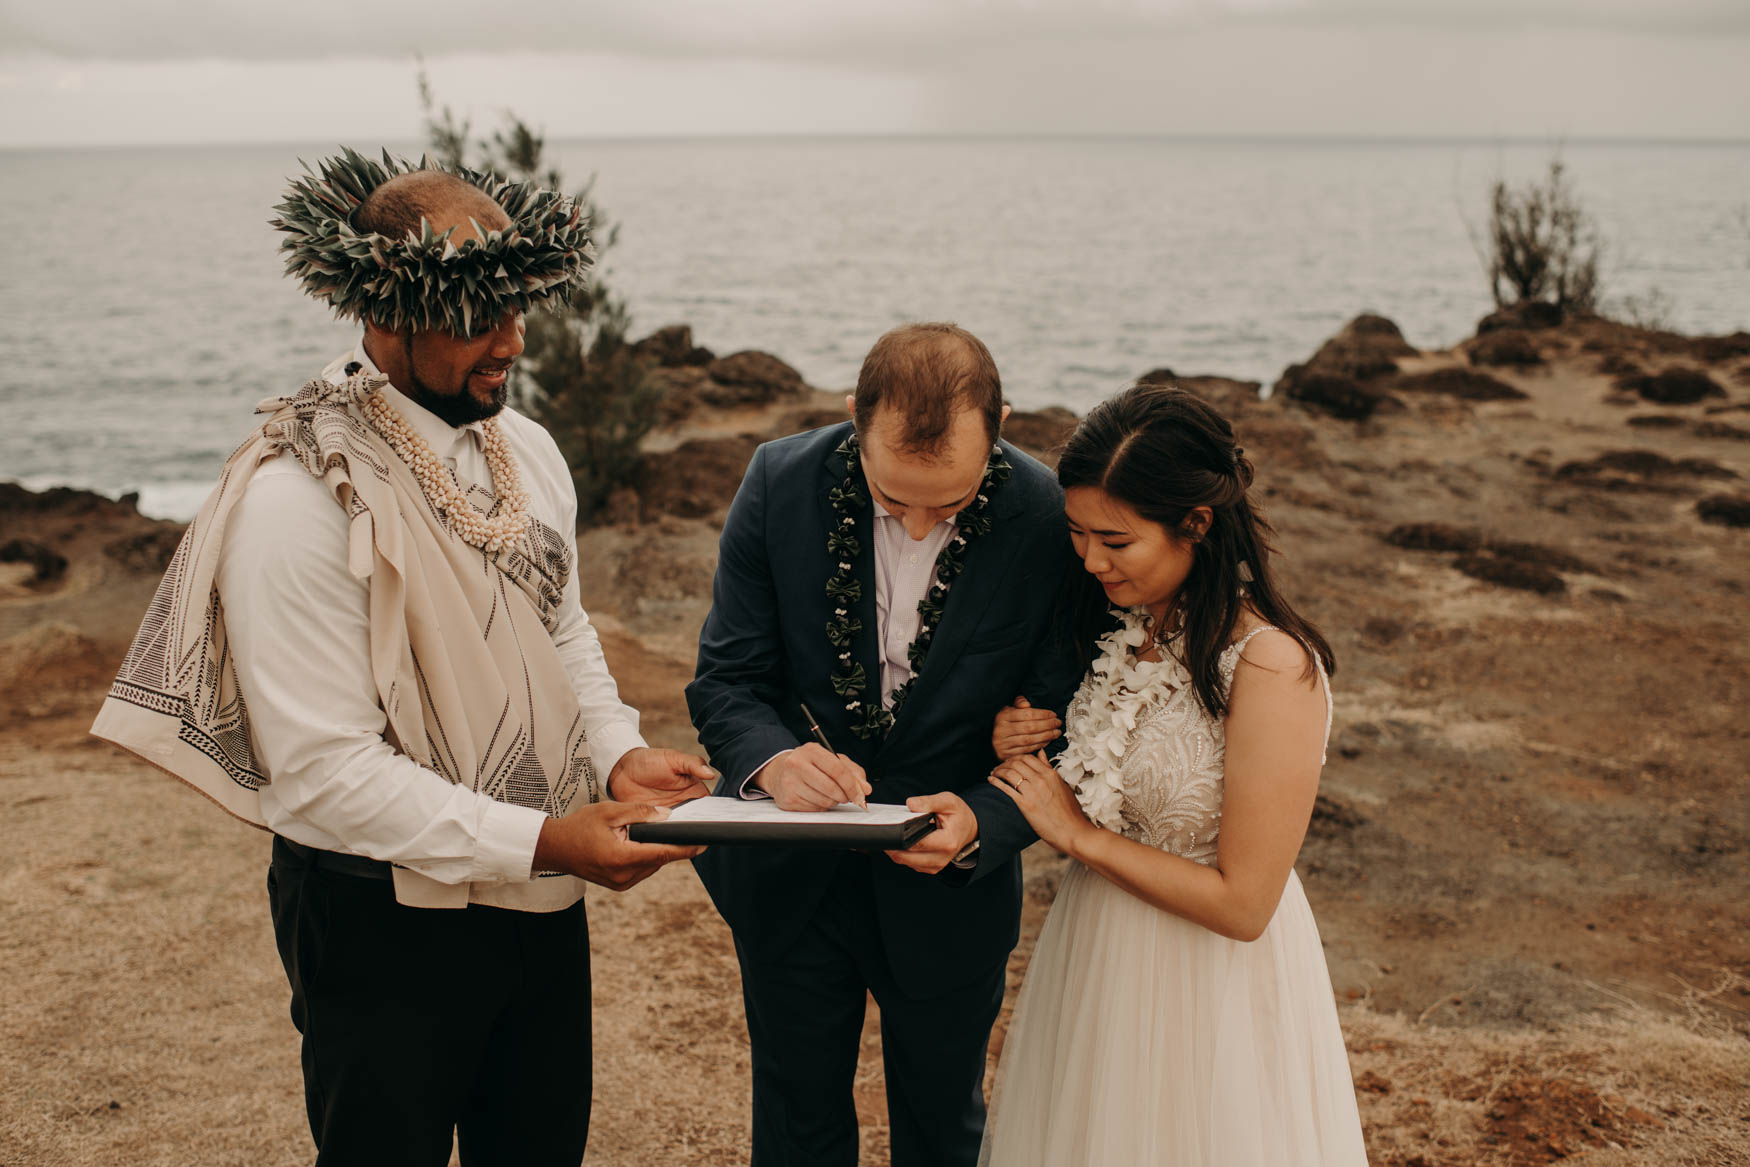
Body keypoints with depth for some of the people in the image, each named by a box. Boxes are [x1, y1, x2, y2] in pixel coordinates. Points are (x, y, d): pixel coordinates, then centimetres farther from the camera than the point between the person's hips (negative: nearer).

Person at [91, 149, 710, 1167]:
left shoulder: (526, 450, 2)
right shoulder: (301, 495, -23)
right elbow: (323, 767, -24)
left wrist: (619, 754, -5)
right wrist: (539, 842, -27)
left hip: (542, 895, 7)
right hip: (385, 922, -7)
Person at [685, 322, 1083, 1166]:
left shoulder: (1054, 526, -22)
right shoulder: (781, 484, -16)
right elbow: (724, 680, -10)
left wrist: (982, 823, -33)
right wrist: (772, 760, -32)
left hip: (950, 890, -1)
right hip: (790, 877, 1)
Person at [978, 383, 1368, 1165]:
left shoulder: (1271, 667, -26)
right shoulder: (1121, 624, -3)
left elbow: (1242, 904, -24)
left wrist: (1078, 834, -17)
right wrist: (1023, 746, -8)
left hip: (1206, 981, -7)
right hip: (1097, 951, 7)